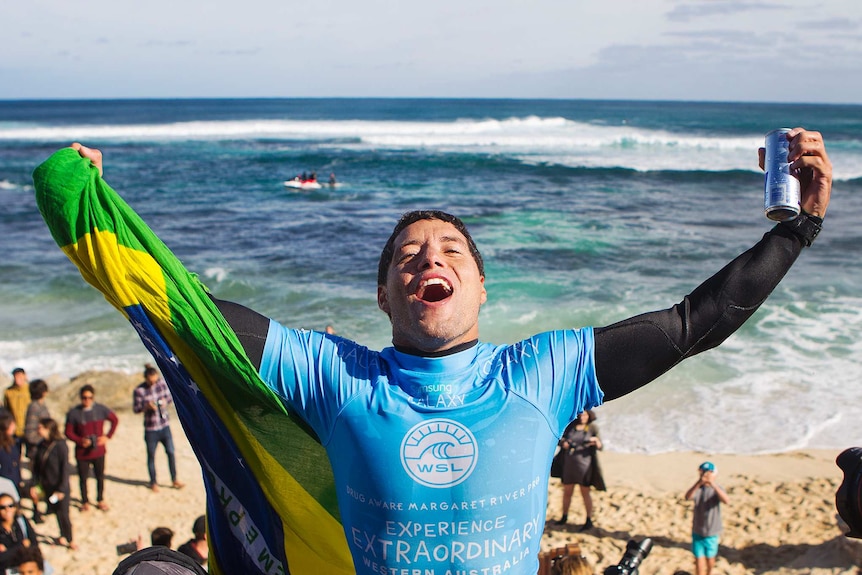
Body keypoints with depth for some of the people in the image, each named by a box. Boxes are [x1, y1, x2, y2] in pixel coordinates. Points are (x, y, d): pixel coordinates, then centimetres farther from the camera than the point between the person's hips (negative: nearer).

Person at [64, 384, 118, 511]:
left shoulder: (101, 409, -6)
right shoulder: (73, 413, -11)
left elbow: (115, 420, 8)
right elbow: (68, 432, -3)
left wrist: (107, 436, -1)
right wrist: (80, 440, -19)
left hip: (99, 450, 1)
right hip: (82, 452, -1)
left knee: (100, 476, 12)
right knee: (83, 478, 8)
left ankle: (100, 500, 30)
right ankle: (85, 502, 28)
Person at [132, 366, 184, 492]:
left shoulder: (162, 383, -3)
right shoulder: (139, 390, -12)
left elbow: (170, 397, 9)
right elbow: (135, 409, -7)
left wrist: (165, 402, -13)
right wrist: (147, 406, -25)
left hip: (165, 426, 3)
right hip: (150, 428, -3)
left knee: (171, 452, 4)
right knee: (151, 456, 9)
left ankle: (174, 480, 18)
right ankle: (153, 482, 25)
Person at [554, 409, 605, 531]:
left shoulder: (592, 428, -3)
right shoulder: (570, 426, 3)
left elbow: (600, 447, -6)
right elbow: (560, 439, 10)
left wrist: (596, 441, -28)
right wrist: (563, 443, -12)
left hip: (584, 465, -3)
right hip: (569, 464, 3)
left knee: (585, 493, 2)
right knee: (567, 492, 13)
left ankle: (589, 521, 11)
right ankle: (564, 517, 29)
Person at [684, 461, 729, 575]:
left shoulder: (717, 488, -10)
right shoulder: (698, 488, -7)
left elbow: (726, 501, -31)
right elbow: (688, 497, -28)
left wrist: (713, 484, -46)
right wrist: (699, 483, -44)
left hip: (712, 532, 0)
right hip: (697, 531, 0)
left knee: (710, 559, 17)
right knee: (699, 559, -2)